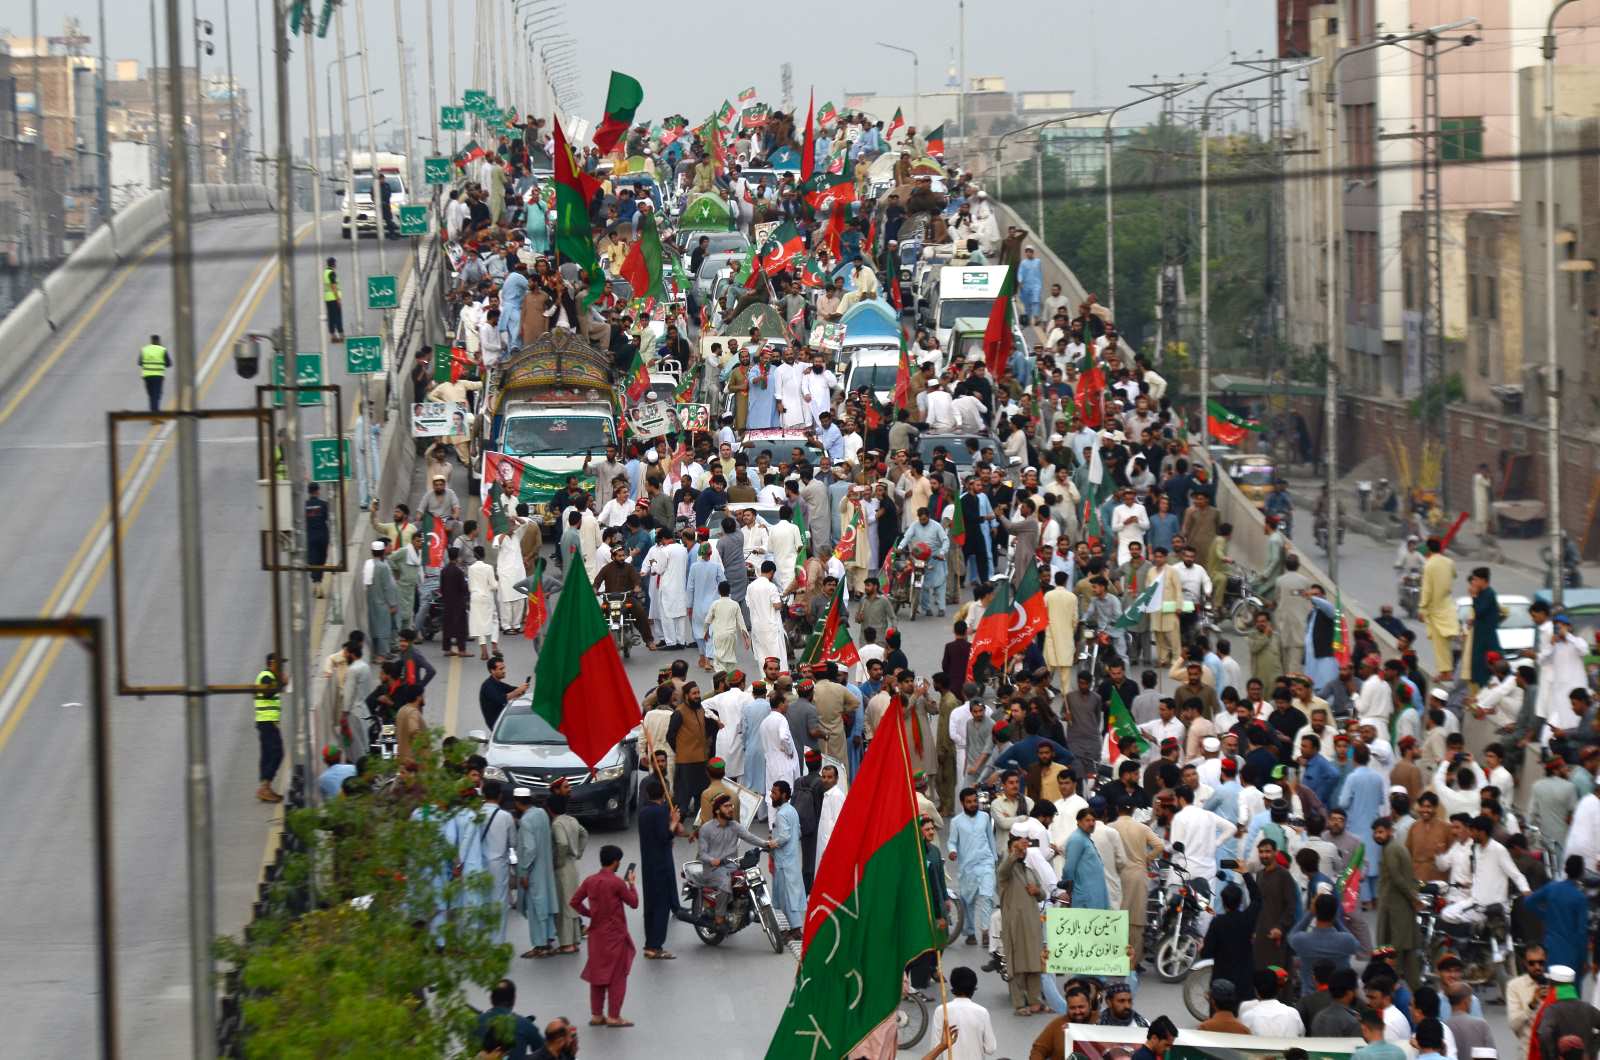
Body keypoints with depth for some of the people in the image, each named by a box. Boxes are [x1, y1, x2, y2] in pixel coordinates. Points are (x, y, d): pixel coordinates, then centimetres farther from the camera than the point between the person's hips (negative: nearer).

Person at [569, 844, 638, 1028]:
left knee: (597, 974, 14)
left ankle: (596, 1014, 17)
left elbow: (574, 902, 4)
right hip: (615, 935, -5)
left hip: (596, 934, 5)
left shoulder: (590, 881, 0)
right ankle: (613, 1016, 5)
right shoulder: (617, 883, -16)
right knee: (617, 976, 4)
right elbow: (634, 903, -6)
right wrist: (631, 883, 7)